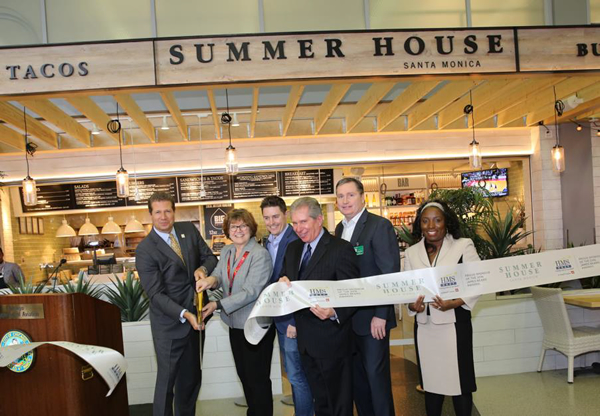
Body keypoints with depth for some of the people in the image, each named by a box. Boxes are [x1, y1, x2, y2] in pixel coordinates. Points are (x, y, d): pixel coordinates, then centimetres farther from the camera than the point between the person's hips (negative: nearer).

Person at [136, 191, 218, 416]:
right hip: (169, 322, -6)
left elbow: (210, 256, 9)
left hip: (195, 315, 6)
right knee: (167, 378, 3)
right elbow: (156, 294, -18)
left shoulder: (189, 230, 0)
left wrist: (203, 268, -14)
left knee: (192, 376, 19)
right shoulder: (145, 250, -16)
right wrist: (184, 314, -28)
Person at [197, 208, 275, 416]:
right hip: (235, 323, 8)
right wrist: (211, 280, -24)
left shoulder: (260, 255, -18)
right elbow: (219, 274, 0)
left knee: (257, 377, 4)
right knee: (244, 375, 20)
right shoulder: (226, 251, 7)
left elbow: (251, 292, -23)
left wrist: (218, 305, -24)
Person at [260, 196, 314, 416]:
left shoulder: (296, 241, -18)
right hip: (278, 317, 9)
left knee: (296, 375, -1)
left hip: (293, 319, -9)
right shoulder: (268, 242, 9)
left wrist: (296, 321, -20)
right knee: (293, 372, 18)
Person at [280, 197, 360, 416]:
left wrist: (334, 313, -35)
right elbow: (285, 279, 15)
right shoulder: (292, 248, 8)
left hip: (331, 338, -6)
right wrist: (282, 282, -9)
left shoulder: (341, 249, -14)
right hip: (305, 339, 7)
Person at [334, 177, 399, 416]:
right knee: (356, 374, 15)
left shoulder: (379, 226, -12)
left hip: (371, 316, -7)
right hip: (347, 316, 7)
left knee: (376, 374, 3)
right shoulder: (340, 229, 10)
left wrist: (381, 315, -19)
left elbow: (391, 274, -16)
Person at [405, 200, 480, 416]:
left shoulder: (463, 246, -3)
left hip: (454, 322, -3)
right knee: (431, 381, 14)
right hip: (424, 324, 4)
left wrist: (455, 303, -20)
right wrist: (412, 305, -13)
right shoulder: (411, 252, 8)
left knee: (458, 380, 4)